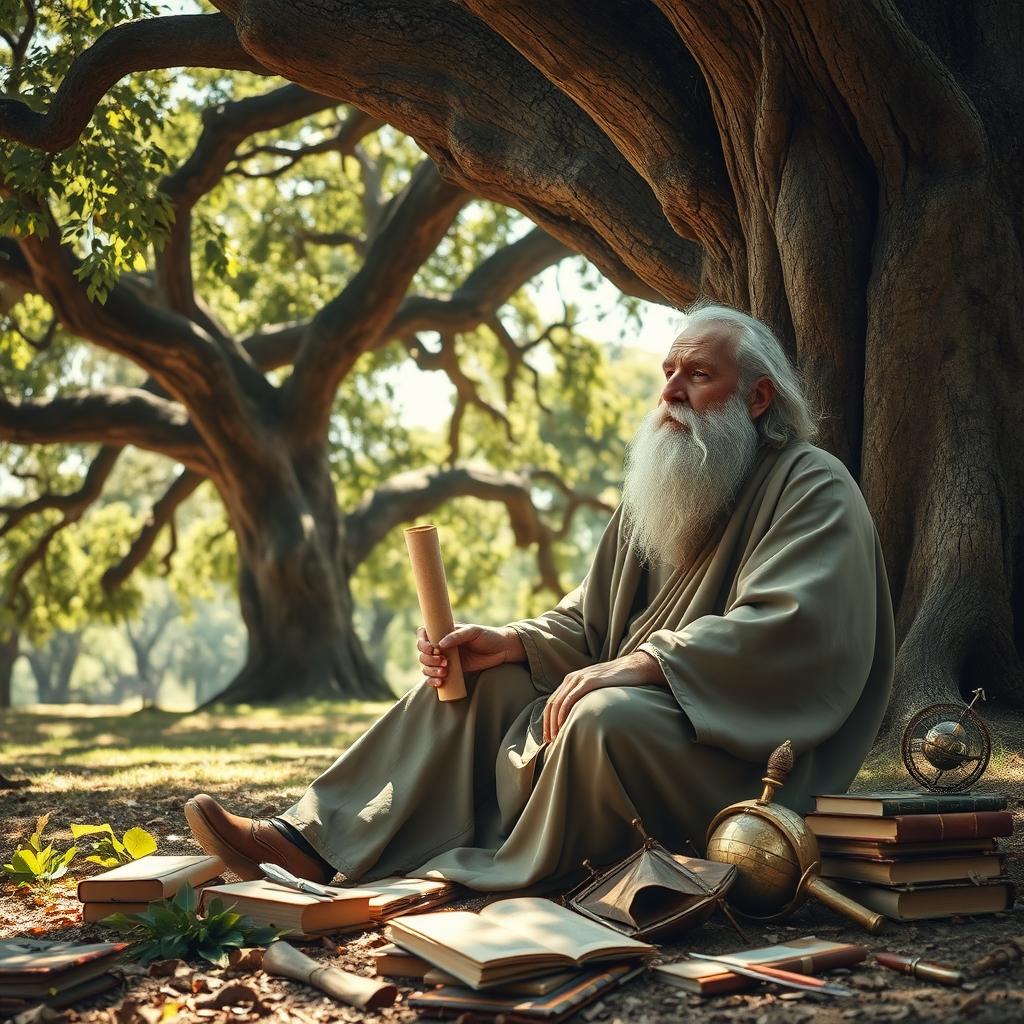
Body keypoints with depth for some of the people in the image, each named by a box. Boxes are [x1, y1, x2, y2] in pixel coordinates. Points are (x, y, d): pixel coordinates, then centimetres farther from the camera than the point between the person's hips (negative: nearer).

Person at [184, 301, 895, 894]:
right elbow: (588, 623, 15)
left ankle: (501, 887, -19)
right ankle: (313, 843, -9)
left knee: (607, 718, -36)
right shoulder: (658, 492, 15)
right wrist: (513, 643, -5)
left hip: (748, 756, -8)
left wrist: (639, 665, -31)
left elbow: (789, 627, -25)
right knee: (476, 681, 1)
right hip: (634, 715, 8)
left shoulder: (815, 489, -9)